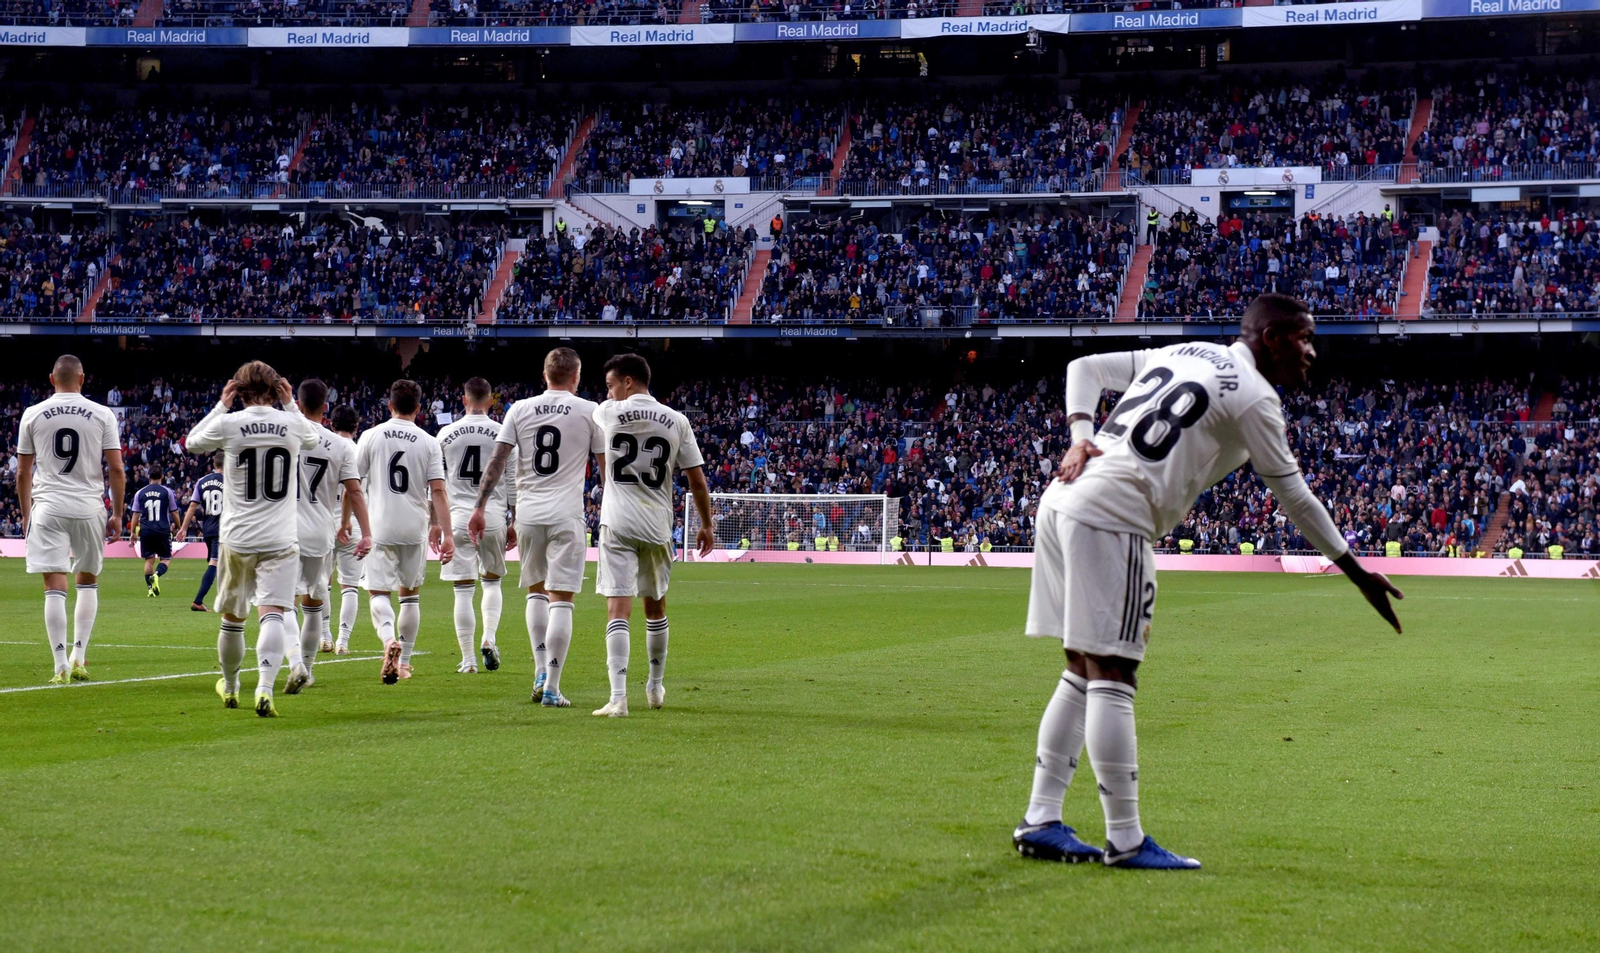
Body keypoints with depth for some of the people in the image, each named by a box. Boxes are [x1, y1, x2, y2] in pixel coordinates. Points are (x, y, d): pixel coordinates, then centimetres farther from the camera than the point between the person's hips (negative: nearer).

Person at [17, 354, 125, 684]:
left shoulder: (32, 415, 3)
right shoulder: (102, 415, 1)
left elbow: (23, 473, 6)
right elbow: (116, 469, -2)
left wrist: (26, 514, 16)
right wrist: (117, 514, 7)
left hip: (47, 508, 0)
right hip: (89, 507, 1)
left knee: (55, 588, -1)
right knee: (88, 582, 18)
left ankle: (61, 666, -6)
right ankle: (79, 657, 11)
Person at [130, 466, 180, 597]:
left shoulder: (140, 493, 6)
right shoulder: (167, 491, 0)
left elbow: (136, 514, 6)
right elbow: (174, 512, 3)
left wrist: (133, 531, 13)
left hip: (146, 531, 2)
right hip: (163, 530, -2)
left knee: (149, 559, 10)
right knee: (166, 559, 8)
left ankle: (150, 589, 3)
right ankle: (156, 575, -22)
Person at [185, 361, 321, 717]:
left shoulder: (228, 424, -6)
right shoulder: (293, 425, -2)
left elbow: (193, 442, 17)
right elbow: (313, 439, 24)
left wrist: (221, 405, 16)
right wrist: (290, 404, 23)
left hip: (237, 539, 1)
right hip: (279, 540, -1)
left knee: (232, 617, 17)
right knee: (272, 614, -10)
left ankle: (229, 686, 35)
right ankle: (265, 688, -29)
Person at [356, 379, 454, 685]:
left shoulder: (371, 436, -1)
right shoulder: (429, 443, 0)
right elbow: (438, 491, -5)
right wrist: (446, 533, -5)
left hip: (380, 526, -1)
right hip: (415, 528, 1)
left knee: (378, 593, 0)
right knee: (410, 593, 15)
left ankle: (389, 638, -29)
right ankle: (404, 661, 19)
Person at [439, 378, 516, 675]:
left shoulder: (446, 434, 4)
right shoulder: (503, 434, 0)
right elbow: (513, 484, 2)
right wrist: (515, 524, 9)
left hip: (459, 517, 0)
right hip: (493, 518, 0)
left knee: (464, 590, 3)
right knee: (492, 581, 20)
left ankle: (468, 659, 2)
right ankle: (489, 639, 1)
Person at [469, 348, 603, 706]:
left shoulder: (520, 409, 5)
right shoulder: (590, 412, 0)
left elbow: (497, 461, 0)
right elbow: (606, 466, 4)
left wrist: (480, 508, 2)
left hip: (528, 514, 3)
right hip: (567, 515, -3)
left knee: (535, 590, 21)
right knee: (561, 599, -2)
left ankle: (541, 673, 14)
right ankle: (552, 688, -5)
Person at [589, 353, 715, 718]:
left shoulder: (607, 413, -3)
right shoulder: (676, 421, 2)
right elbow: (697, 480, 4)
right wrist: (706, 525, 15)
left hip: (617, 523, -3)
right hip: (658, 525, 3)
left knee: (618, 608, -8)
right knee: (655, 606, 19)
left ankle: (618, 697, -20)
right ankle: (655, 687, 34)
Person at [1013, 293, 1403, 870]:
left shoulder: (1180, 354, 21)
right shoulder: (1254, 398, -3)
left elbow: (1084, 368, 23)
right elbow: (1295, 499, 2)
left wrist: (1081, 433, 8)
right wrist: (1358, 574, 11)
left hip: (1063, 497, 9)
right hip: (1111, 517, -9)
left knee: (1083, 673, 13)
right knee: (1111, 678, -7)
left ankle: (1040, 822, 13)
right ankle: (1124, 840, -5)